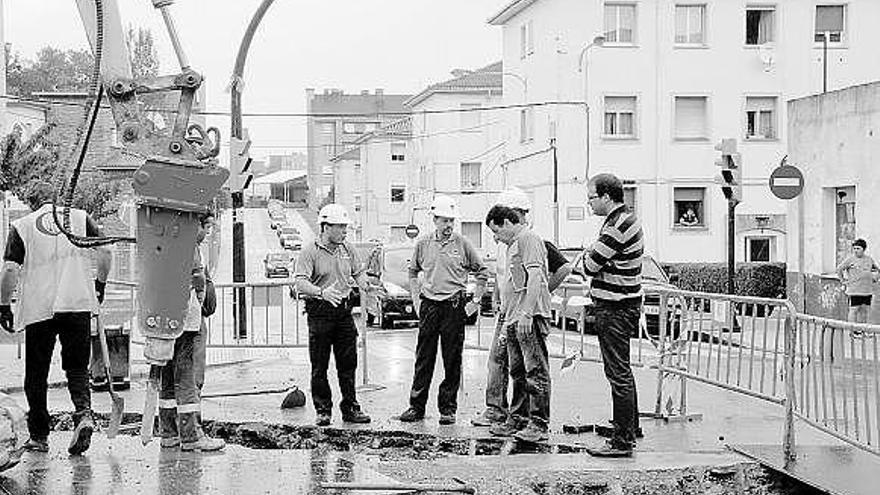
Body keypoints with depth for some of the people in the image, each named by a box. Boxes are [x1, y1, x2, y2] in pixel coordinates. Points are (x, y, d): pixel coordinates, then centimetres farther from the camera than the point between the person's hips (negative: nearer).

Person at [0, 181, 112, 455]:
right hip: (78, 303, 1)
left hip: (38, 308, -1)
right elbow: (105, 253, 1)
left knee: (36, 374, 11)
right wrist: (100, 283, 16)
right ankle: (83, 413, -16)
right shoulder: (80, 217, 8)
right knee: (77, 367, 10)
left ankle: (39, 436, 15)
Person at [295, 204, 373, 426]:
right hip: (320, 313, -5)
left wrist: (368, 287, -3)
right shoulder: (310, 252, -10)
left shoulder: (347, 249, 9)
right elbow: (301, 283, -20)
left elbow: (358, 273, 18)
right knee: (320, 366, 1)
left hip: (344, 312, 5)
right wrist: (321, 293, -37)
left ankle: (350, 408, 16)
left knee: (348, 363, 7)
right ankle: (323, 410, 10)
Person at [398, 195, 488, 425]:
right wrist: (416, 299, 11)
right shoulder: (423, 244, 6)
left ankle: (448, 408, 9)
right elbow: (413, 272, 20)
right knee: (423, 358, 4)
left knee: (452, 361, 2)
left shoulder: (462, 244, 0)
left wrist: (475, 301, 3)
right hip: (429, 306, 2)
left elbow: (482, 272, 7)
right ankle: (416, 406, 10)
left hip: (454, 306, -2)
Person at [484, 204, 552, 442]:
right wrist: (506, 322, 23)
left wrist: (526, 313, -24)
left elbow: (535, 278, -18)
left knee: (536, 372, -8)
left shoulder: (528, 239, -8)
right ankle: (517, 420, 22)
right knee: (518, 373, 15)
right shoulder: (513, 244, 23)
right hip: (513, 318, 11)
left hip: (530, 318, -11)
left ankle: (539, 424, -8)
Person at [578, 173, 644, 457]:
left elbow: (590, 266, -17)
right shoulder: (628, 218, 12)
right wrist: (591, 253, 2)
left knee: (618, 373, -6)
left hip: (615, 309, -11)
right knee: (622, 371, 18)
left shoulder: (616, 227, -21)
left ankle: (622, 441, -3)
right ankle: (630, 429, 28)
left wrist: (585, 257, 3)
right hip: (627, 303, 11)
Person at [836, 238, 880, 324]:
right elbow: (839, 269, 0)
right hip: (855, 290, -5)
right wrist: (843, 281, -4)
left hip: (867, 290, 5)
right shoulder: (850, 259, -4)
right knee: (854, 310, -7)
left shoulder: (869, 259, 10)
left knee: (865, 310, 6)